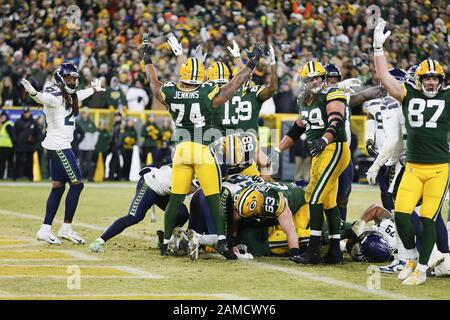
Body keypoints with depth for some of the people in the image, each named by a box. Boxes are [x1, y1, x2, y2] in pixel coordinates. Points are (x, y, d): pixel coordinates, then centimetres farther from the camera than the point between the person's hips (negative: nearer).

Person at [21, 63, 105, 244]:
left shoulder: (70, 95, 14)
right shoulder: (55, 95, -14)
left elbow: (79, 95, 38)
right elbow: (43, 98, -37)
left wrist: (93, 89, 57)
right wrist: (33, 93, -60)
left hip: (61, 146, 10)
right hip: (58, 146, -10)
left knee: (58, 187, 8)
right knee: (76, 184, -6)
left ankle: (45, 230, 8)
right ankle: (66, 229, -1)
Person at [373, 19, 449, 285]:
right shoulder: (409, 95, 8)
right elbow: (384, 76, 5)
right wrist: (378, 47, 1)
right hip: (413, 167, 2)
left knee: (428, 220, -3)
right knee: (401, 214, -7)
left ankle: (422, 270, 8)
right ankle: (411, 258, 16)